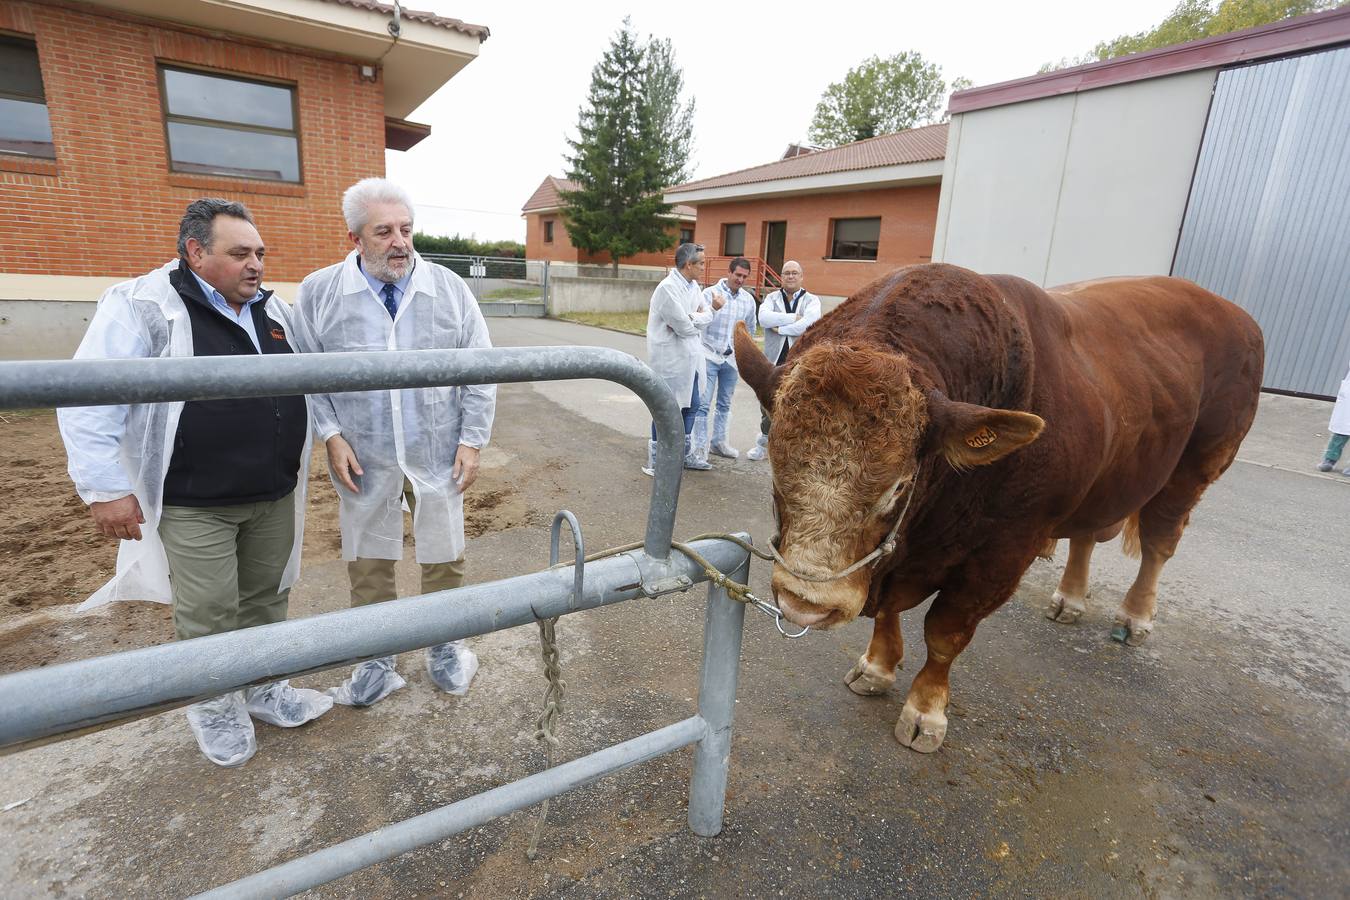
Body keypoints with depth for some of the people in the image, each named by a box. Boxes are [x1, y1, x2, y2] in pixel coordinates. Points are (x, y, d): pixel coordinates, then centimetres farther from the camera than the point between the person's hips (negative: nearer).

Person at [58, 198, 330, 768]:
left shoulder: (274, 309, 10)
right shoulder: (143, 306, -8)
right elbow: (89, 402, -10)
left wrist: (311, 449, 18)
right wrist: (104, 487, -13)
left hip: (275, 496, 5)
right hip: (196, 506, -5)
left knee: (266, 600, 16)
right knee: (208, 616, 5)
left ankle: (263, 688, 34)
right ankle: (214, 707, 28)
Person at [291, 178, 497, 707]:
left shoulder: (450, 290, -1)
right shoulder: (318, 293, -1)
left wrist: (472, 440, -4)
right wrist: (331, 436, -6)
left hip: (438, 455, 0)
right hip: (364, 459, 0)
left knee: (444, 559, 11)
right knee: (369, 565, 11)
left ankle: (444, 650, 34)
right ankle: (377, 664, 31)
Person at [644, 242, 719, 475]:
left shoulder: (693, 285, 9)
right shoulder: (668, 288, -18)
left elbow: (703, 319, 5)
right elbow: (684, 327, -21)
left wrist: (688, 320, -14)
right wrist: (698, 318, -1)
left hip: (690, 357, 9)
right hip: (671, 359, -9)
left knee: (692, 405, 16)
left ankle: (685, 455, 31)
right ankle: (655, 461, 11)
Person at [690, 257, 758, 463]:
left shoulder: (748, 300, 6)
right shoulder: (710, 293, -7)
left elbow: (751, 328, 19)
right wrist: (713, 308, -34)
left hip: (731, 359, 5)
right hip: (709, 356, -5)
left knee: (725, 404, 12)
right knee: (703, 404, -6)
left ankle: (719, 441, 24)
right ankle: (700, 446, -1)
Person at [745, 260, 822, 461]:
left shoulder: (811, 300, 3)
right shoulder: (772, 298, 9)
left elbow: (809, 324, -17)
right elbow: (764, 318, -13)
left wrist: (780, 328, -12)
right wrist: (794, 318, -15)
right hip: (774, 361, 2)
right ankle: (764, 443, 28)